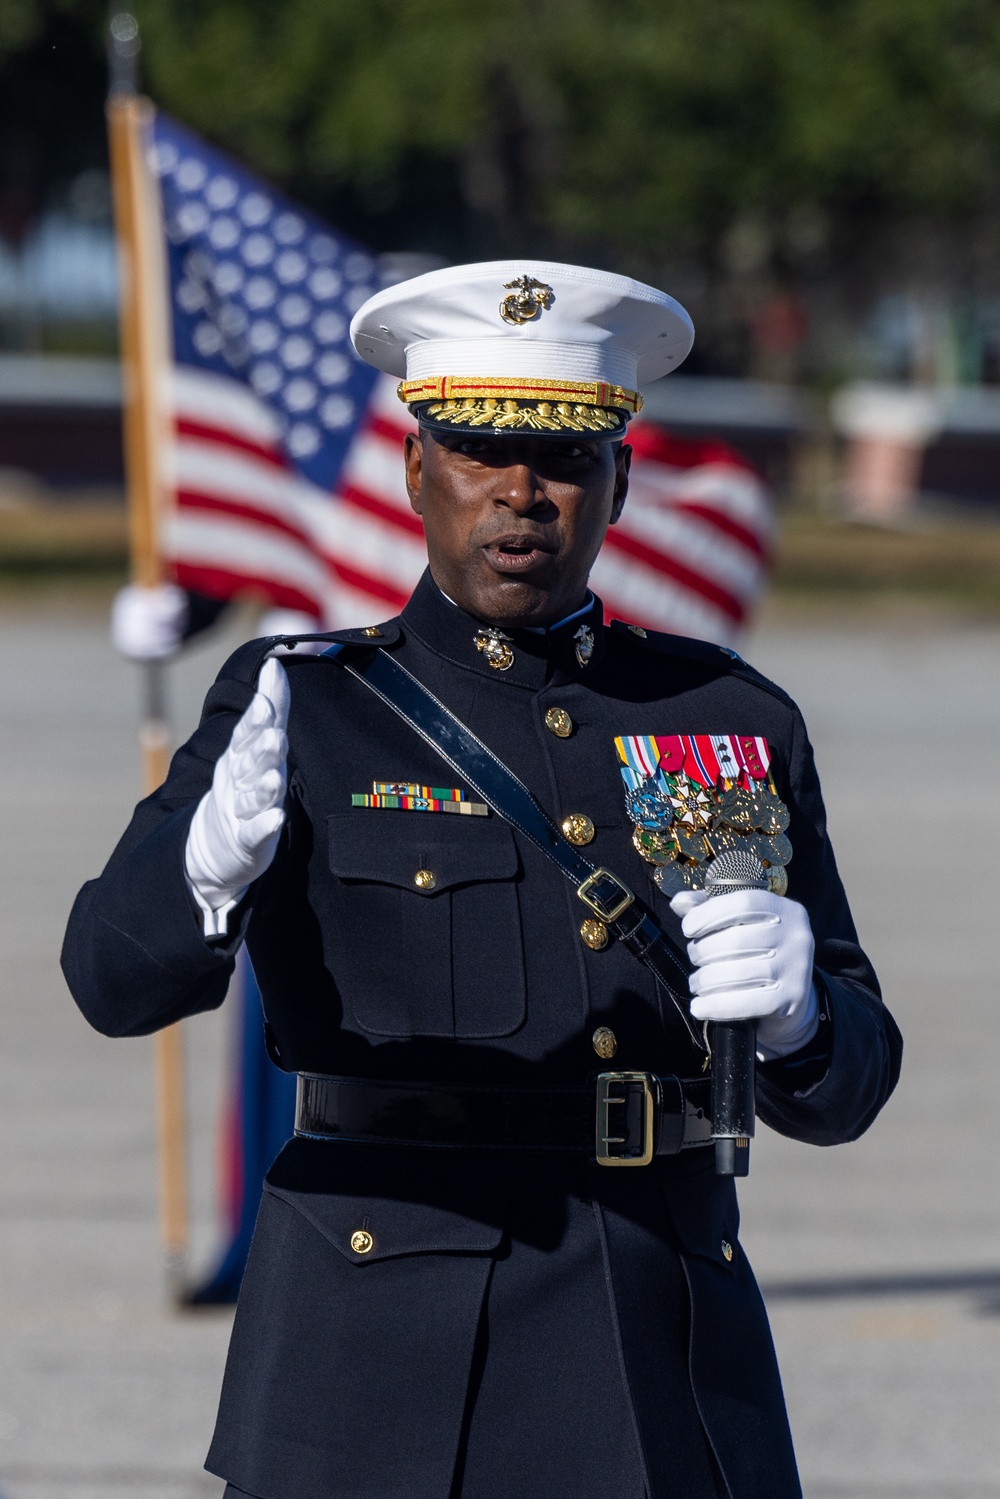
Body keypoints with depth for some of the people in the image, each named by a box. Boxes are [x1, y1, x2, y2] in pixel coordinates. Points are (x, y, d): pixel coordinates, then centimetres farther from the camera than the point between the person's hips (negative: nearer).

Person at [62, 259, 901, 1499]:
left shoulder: (738, 723, 12)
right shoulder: (296, 710, 3)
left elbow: (847, 1084, 12)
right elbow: (116, 975, -12)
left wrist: (792, 1015, -12)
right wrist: (211, 868, -35)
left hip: (669, 1357, 3)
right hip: (382, 1358, -2)